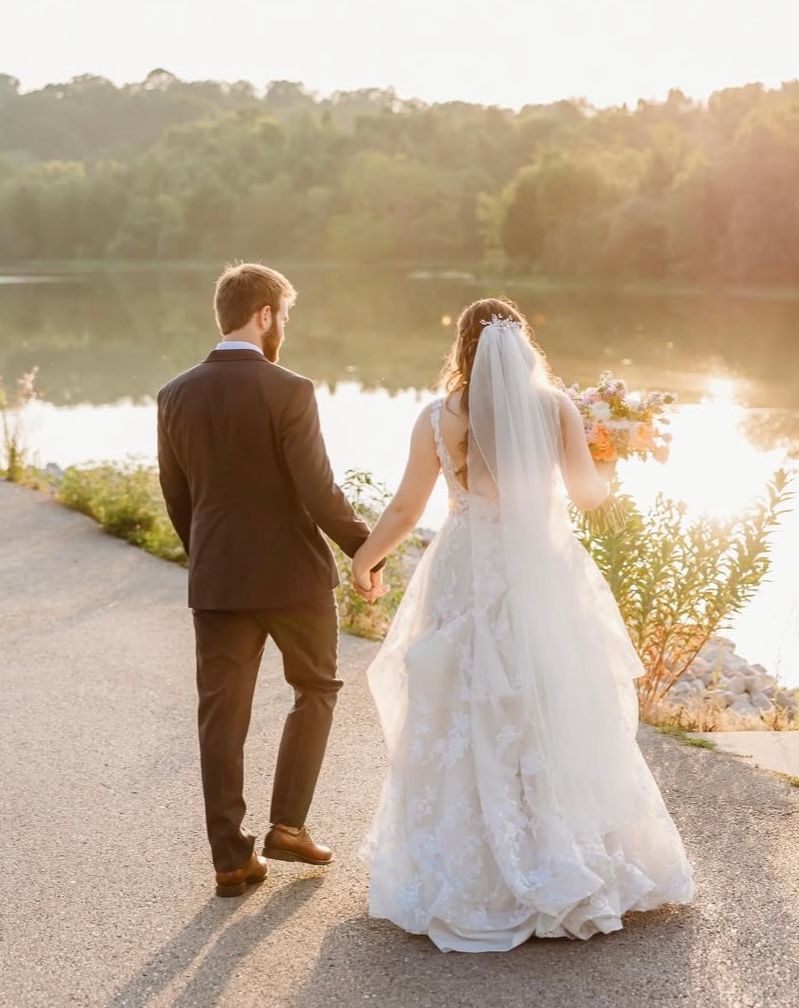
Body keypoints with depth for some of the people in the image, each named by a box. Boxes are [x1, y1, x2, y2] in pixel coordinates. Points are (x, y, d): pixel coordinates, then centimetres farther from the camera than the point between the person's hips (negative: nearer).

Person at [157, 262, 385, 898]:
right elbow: (320, 493, -17)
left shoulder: (176, 396, 1)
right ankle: (288, 823, 16)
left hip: (215, 579, 4)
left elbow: (176, 496, 9)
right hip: (293, 573, -4)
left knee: (222, 714, 8)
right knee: (316, 688, 19)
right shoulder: (288, 392, -15)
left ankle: (232, 858, 13)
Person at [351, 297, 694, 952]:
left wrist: (364, 559, 17)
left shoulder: (440, 418, -5)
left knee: (469, 729, 7)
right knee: (557, 724, 11)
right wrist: (611, 460, 26)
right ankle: (575, 868, 20)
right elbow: (589, 492, 4)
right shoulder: (556, 405, -3)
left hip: (469, 584, -1)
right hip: (547, 579, 1)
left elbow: (405, 511, -1)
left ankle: (471, 878, 14)